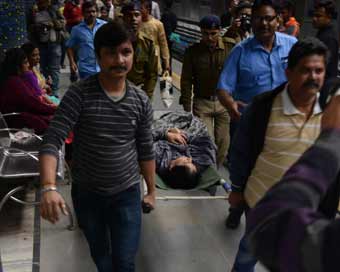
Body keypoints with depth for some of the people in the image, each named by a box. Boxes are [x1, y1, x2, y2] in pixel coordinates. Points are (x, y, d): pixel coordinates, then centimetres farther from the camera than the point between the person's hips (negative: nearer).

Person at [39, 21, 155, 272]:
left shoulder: (141, 101, -7)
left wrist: (152, 191, 9)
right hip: (86, 193, -1)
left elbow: (146, 150, 3)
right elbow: (52, 142, -22)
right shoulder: (79, 94, -17)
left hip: (127, 193, 1)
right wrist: (49, 187, -37)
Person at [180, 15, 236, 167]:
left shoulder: (230, 47, -6)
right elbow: (186, 81, -1)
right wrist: (187, 109, -2)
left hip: (224, 102, 1)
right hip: (202, 103, -1)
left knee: (223, 143, 10)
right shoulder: (192, 51, -4)